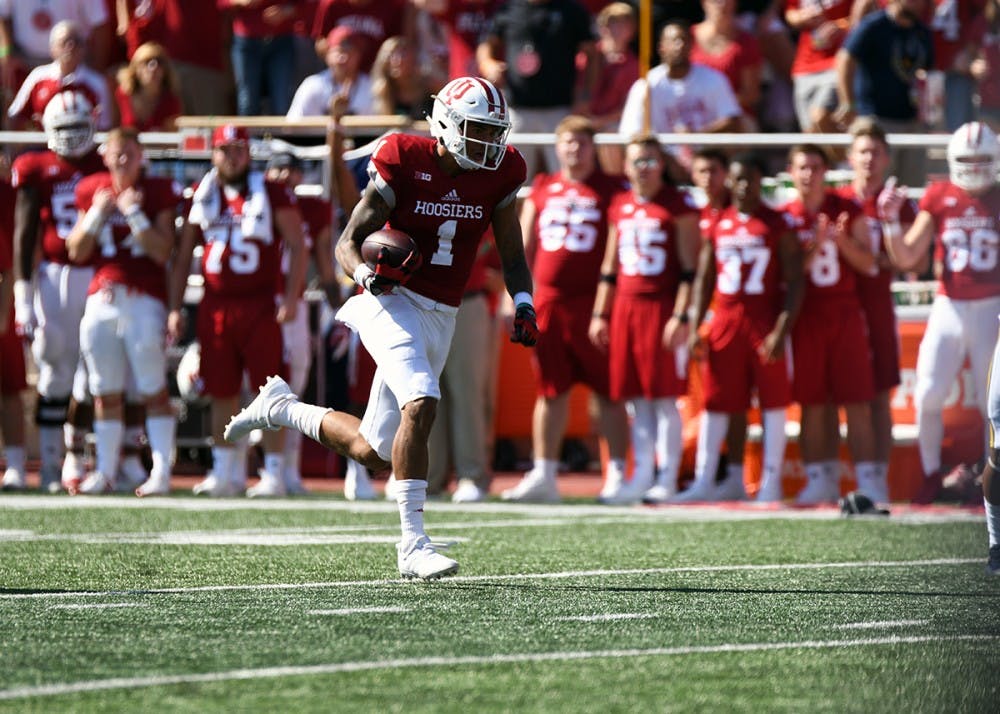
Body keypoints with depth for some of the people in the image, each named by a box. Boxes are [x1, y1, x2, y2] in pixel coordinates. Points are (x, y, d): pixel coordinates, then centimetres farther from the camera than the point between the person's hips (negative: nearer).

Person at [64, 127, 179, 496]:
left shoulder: (158, 193, -1)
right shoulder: (92, 191, 9)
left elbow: (163, 252, -7)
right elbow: (77, 251, 10)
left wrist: (134, 214, -14)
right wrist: (97, 213, -4)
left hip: (144, 300, -4)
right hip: (102, 296, 4)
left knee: (153, 389, -5)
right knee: (106, 392, 7)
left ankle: (161, 471, -5)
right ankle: (105, 470, 13)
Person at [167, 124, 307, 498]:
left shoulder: (272, 194, 0)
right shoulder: (201, 196, 11)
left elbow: (297, 248, -1)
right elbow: (183, 256, 16)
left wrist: (290, 298, -11)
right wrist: (175, 308, 10)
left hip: (259, 306, -4)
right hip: (215, 307, 4)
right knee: (221, 394, 7)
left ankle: (273, 473, 1)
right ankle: (222, 473, 15)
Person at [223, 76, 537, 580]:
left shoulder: (498, 176, 3)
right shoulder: (405, 162, -11)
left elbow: (512, 258, 13)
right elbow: (348, 244, -7)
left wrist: (523, 307, -6)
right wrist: (367, 273, -29)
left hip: (440, 319, 6)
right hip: (393, 304, -6)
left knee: (374, 452, 8)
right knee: (420, 403, -30)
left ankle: (282, 408, 36)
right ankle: (412, 544, -24)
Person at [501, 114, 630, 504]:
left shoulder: (611, 190, 2)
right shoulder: (542, 190, 14)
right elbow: (524, 249, 17)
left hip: (594, 303, -4)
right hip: (548, 301, 4)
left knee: (609, 392, -1)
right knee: (550, 390, 7)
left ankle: (618, 473, 4)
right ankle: (543, 475, 10)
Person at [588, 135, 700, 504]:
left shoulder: (679, 205, -3)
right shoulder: (619, 207, 15)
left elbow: (689, 269, -8)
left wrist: (680, 317, -15)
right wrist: (600, 313, 16)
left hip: (663, 306, -6)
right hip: (625, 306, 6)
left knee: (664, 399, -5)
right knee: (636, 400, 6)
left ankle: (667, 478, -2)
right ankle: (641, 477, 9)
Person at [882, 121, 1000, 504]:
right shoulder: (938, 197, 2)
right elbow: (906, 259, 1)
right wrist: (891, 220, -11)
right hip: (948, 309, 1)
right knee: (928, 396, -4)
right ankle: (931, 475, 12)